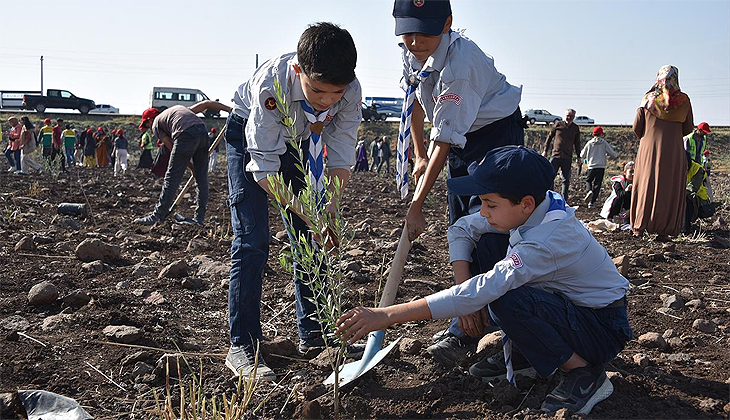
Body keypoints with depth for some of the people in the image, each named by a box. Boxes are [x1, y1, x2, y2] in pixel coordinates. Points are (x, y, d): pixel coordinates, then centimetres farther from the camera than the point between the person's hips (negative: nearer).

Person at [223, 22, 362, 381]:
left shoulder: (350, 92, -29)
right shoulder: (271, 82, -40)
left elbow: (340, 158, -20)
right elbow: (265, 167, -34)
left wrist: (328, 210, -35)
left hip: (300, 141, 4)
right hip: (250, 138, -4)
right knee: (251, 240, -14)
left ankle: (313, 334, 17)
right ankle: (242, 346, -8)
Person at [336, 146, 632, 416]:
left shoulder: (549, 240, -33)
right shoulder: (533, 208, -9)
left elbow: (482, 291, -41)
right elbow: (463, 228, 3)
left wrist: (388, 315, -42)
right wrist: (465, 290, -13)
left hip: (604, 327, -8)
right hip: (568, 303, 8)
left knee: (505, 301, -33)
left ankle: (583, 373, -11)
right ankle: (521, 354, 9)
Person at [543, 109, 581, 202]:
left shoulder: (575, 128, 10)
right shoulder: (558, 125, 4)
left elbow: (577, 143, 19)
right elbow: (549, 137, 10)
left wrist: (578, 156, 17)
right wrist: (545, 150, 7)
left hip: (567, 158, 2)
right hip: (555, 155, -2)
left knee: (566, 179, 3)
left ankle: (564, 199, 9)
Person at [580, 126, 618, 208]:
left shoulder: (589, 143, 0)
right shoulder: (604, 143, -1)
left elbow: (582, 155, 8)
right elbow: (612, 153, 0)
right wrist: (616, 155, 23)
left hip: (591, 166, 0)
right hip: (601, 166, 0)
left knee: (588, 180, 19)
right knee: (597, 184, 6)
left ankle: (589, 191, -13)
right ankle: (592, 202, 2)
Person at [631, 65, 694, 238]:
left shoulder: (648, 99, -1)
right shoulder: (683, 100, -1)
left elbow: (636, 127, 1)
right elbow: (688, 128, 4)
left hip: (648, 150, 1)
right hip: (673, 152, 0)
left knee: (646, 187, 9)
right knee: (669, 190, 5)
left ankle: (640, 227, 11)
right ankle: (663, 231, 5)